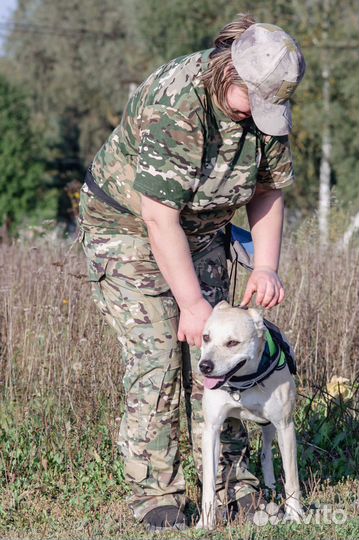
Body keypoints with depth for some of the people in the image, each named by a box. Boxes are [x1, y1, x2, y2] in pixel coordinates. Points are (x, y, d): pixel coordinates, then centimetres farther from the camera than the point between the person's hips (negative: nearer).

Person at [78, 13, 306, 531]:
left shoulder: (264, 104, -12)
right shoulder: (173, 104, -33)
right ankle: (155, 497, -6)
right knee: (155, 357, -12)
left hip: (200, 231, 6)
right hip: (128, 225, -6)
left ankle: (232, 487, 7)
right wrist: (191, 302, -28)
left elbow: (268, 188, 3)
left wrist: (266, 266, -9)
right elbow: (159, 217, -31)